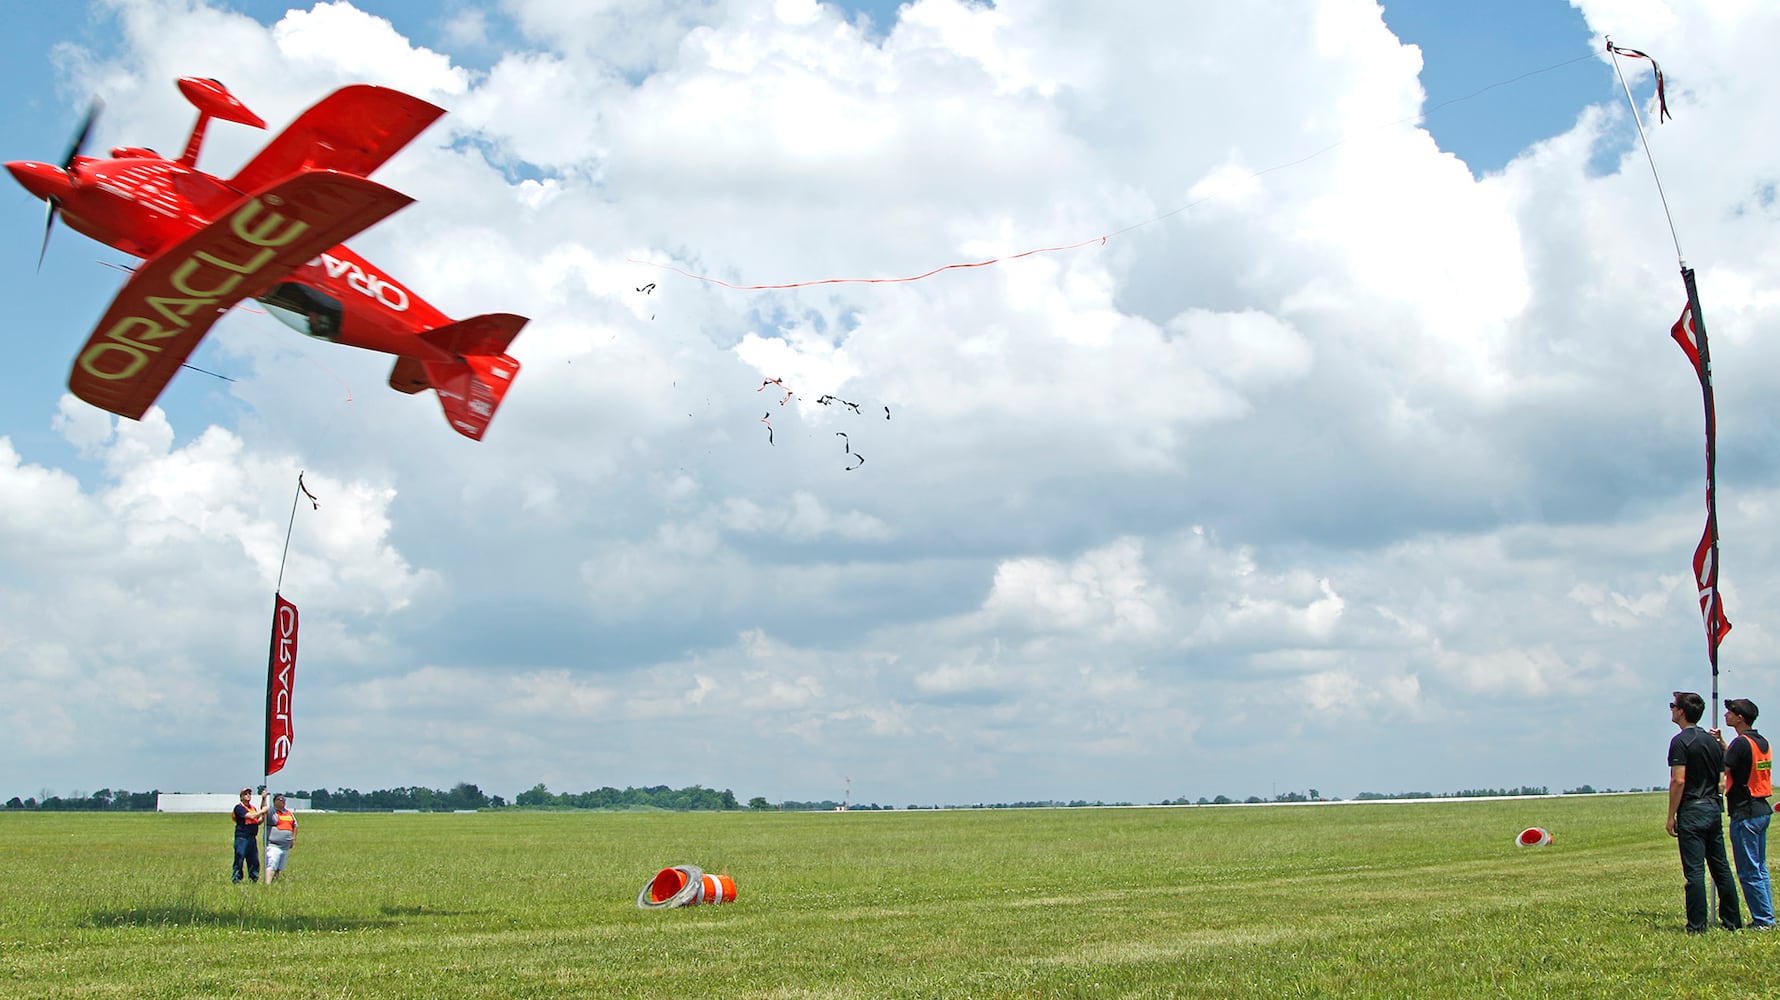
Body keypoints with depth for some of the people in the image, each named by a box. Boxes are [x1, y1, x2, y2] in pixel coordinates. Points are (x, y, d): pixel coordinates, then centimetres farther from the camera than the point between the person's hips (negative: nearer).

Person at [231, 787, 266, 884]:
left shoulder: (253, 807, 17)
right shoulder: (239, 807, -7)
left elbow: (257, 822, 22)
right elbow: (251, 816, -18)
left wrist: (263, 818, 4)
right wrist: (262, 811, -9)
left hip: (252, 838, 7)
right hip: (242, 837, -7)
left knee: (254, 861, 9)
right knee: (239, 859, -6)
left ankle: (254, 879, 16)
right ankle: (236, 879, -1)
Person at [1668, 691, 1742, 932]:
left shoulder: (1680, 742, -11)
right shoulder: (1712, 740, 12)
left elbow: (1678, 781, -18)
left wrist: (1671, 816, -13)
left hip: (1692, 812, -8)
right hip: (1714, 808, 8)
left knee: (1694, 870, -6)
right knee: (1721, 867, 12)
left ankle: (1697, 925, -5)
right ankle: (1732, 920, 16)